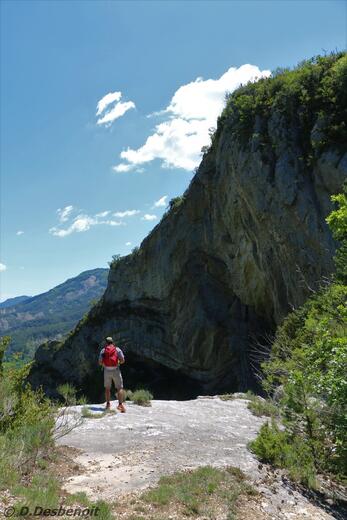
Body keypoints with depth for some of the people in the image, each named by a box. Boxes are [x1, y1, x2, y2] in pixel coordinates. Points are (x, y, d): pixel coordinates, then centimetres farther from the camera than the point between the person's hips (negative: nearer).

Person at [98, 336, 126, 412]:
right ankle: (120, 404, -11)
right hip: (116, 370, -2)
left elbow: (100, 362, 1)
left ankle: (108, 404, 18)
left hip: (107, 371, 2)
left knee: (107, 388, 19)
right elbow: (122, 360, -7)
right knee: (120, 388, 2)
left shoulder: (103, 350, 4)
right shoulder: (117, 349, 0)